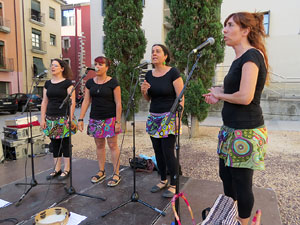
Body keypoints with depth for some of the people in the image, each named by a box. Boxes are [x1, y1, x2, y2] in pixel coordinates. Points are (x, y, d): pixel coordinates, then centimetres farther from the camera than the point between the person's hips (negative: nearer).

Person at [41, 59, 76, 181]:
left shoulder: (67, 83, -3)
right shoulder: (48, 83, 13)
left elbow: (72, 101, -8)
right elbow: (44, 102, 13)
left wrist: (70, 118, -15)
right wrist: (42, 118, 8)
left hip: (64, 118, -5)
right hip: (51, 119, 6)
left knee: (65, 143, 1)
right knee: (54, 144, 11)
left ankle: (66, 169, 14)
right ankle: (57, 169, 23)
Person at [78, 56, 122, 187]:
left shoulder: (113, 83, -6)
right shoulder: (90, 83, 7)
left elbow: (118, 103, -8)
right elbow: (86, 101, 8)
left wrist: (118, 121, -12)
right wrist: (81, 119, 3)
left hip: (110, 118, -5)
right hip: (95, 118, 5)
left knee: (112, 145, -1)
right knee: (99, 145, 12)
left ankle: (116, 174, 10)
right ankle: (101, 172, 26)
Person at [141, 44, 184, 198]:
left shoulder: (173, 73, -7)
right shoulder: (149, 75, 9)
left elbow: (180, 98, -10)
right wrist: (144, 91, -5)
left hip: (169, 118, -6)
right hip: (153, 118, 6)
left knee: (168, 152, -5)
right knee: (158, 152, 12)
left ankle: (173, 185, 14)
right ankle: (163, 180, 30)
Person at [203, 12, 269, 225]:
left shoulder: (251, 55, -15)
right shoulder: (241, 58, 14)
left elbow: (245, 97, -25)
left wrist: (220, 95, -9)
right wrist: (220, 95, 5)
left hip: (245, 131, -10)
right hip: (232, 129, 10)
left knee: (241, 181, 5)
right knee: (226, 173, 21)